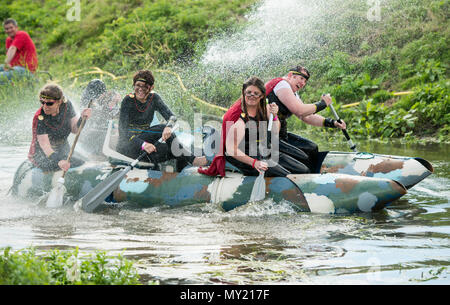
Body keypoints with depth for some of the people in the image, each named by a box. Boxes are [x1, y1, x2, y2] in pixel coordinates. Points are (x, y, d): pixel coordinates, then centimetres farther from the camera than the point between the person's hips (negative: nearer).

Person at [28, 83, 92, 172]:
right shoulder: (39, 118, -25)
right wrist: (59, 161, -47)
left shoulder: (66, 106, -11)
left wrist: (82, 118, -21)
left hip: (63, 152, 6)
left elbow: (74, 129, -1)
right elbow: (45, 146, -31)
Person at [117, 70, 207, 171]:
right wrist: (143, 144, -38)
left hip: (146, 141, 6)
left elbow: (171, 116, -9)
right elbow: (123, 131, -21)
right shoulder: (128, 101, -12)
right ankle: (191, 159, -25)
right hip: (127, 147, -6)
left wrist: (169, 127, -35)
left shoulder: (153, 98, 3)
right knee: (161, 128, -25)